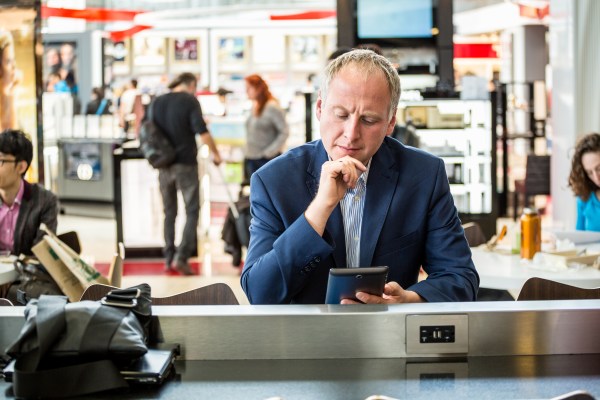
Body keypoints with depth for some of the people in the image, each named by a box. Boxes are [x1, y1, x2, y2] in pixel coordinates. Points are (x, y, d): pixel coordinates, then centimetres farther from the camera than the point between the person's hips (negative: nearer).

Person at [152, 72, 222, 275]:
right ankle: (181, 256, -11)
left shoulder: (156, 102, 9)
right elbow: (202, 131, -15)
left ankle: (169, 257, 14)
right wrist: (215, 153, -4)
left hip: (164, 164, 5)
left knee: (169, 212, 14)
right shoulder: (190, 101, -7)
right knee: (192, 211, 1)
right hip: (185, 163, -5)